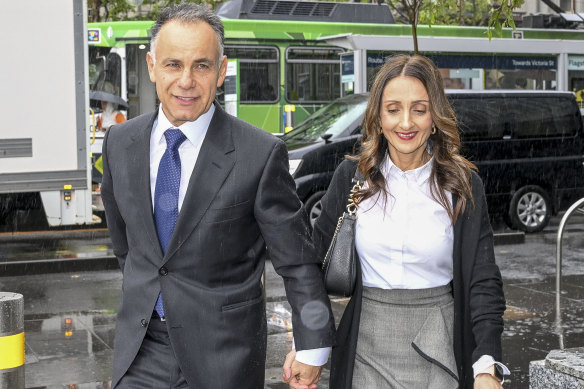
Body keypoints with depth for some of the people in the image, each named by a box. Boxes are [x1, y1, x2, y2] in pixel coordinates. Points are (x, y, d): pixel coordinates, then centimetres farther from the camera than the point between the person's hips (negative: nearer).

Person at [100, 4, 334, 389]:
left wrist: (312, 349, -6)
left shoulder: (261, 154, -15)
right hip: (141, 347, 4)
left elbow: (297, 260, -9)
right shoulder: (120, 142, 0)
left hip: (224, 355, -3)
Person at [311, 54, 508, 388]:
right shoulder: (352, 176, -2)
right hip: (366, 346, 1)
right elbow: (320, 259, 4)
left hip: (436, 347, -1)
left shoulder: (463, 185, -5)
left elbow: (483, 280, -6)